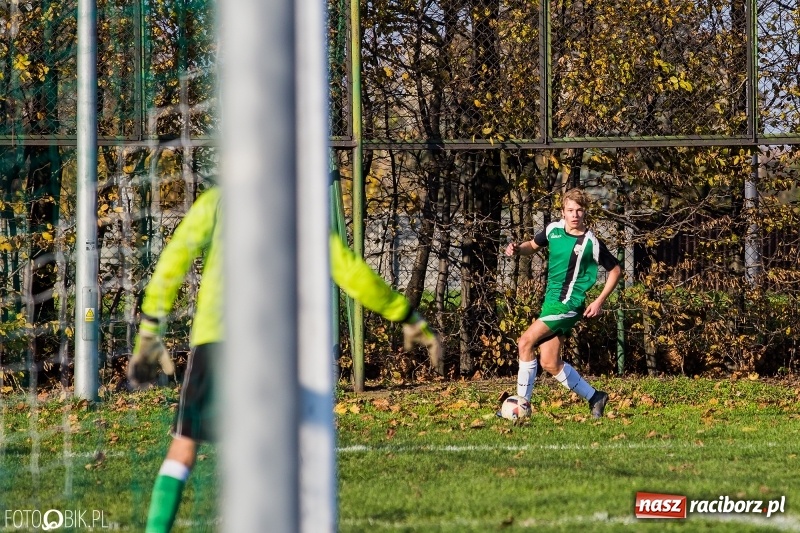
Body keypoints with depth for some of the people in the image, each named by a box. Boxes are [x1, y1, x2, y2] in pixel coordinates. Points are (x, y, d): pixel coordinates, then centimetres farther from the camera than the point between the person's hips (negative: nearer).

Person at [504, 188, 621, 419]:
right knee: (550, 363, 5)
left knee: (526, 343, -17)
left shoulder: (591, 243, -11)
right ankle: (594, 397, 22)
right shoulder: (554, 230, 4)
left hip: (568, 304, -7)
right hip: (551, 301, 7)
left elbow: (615, 270, 0)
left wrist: (599, 301, -6)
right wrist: (517, 249, -1)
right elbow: (533, 246, 22)